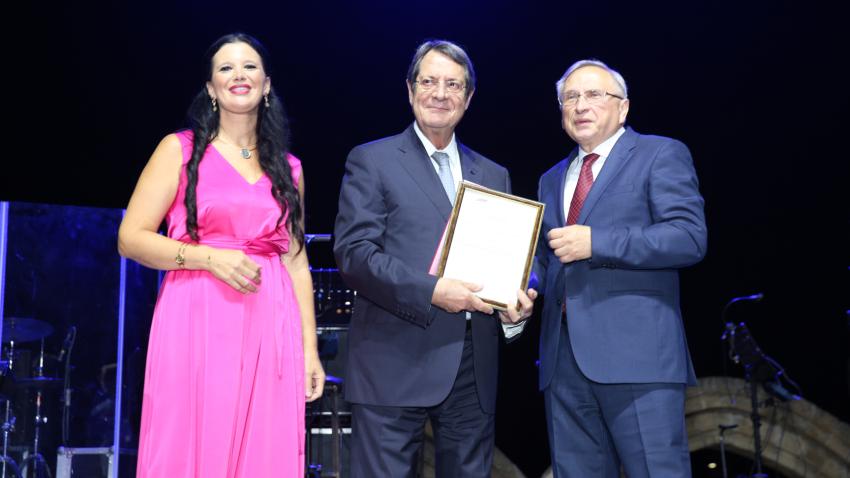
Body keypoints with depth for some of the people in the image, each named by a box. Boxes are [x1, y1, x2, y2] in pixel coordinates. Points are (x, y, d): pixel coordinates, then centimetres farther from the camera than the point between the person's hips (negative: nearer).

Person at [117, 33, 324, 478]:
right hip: (198, 324, -3)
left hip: (271, 333, 3)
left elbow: (296, 261, 14)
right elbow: (131, 238, 0)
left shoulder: (288, 169, 14)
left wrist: (310, 349, 7)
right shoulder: (180, 149, 4)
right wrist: (210, 258, -13)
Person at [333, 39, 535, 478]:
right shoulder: (372, 160, 2)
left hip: (474, 368, 5)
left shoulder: (493, 174, 18)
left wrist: (516, 298, -4)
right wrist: (431, 292, -19)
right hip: (396, 363, -4)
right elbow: (353, 252, -8)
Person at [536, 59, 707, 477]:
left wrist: (596, 242, -15)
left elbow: (689, 237, -10)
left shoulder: (661, 155, 3)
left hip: (636, 353, -6)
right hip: (563, 358, 6)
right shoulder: (552, 180, 23)